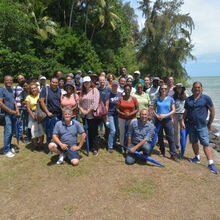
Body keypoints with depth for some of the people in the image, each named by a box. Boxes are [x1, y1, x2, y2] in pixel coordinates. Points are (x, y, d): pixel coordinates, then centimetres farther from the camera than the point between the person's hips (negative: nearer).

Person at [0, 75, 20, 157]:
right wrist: (11, 111, -15)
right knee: (8, 132, -6)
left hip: (13, 114, 7)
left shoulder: (11, 89, 13)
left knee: (11, 132, 14)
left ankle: (9, 147, 28)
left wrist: (17, 110, 4)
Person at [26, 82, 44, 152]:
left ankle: (41, 144, 16)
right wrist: (33, 117, -7)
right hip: (33, 114, 1)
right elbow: (28, 108, 2)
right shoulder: (28, 97, 5)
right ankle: (35, 145, 13)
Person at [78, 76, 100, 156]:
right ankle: (89, 146, 28)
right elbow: (79, 102, 9)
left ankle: (95, 149, 9)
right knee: (87, 132, 14)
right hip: (84, 115, 6)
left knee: (93, 133, -1)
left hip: (92, 115, -5)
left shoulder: (95, 90, -5)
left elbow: (95, 103, -14)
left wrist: (88, 111, -13)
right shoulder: (82, 92, 12)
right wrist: (82, 110, -7)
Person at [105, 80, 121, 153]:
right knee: (113, 130, -10)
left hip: (118, 114, 4)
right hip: (111, 114, -4)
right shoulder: (108, 94, -4)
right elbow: (106, 106, -5)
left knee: (116, 130, 9)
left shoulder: (120, 94, 6)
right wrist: (107, 117, -8)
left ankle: (114, 144, 29)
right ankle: (110, 147, 3)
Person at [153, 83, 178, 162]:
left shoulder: (170, 99, 0)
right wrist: (157, 116, -12)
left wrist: (165, 115, -15)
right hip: (158, 120, 1)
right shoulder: (156, 99, 2)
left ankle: (173, 155, 7)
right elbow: (154, 109, 6)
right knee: (160, 137, 11)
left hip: (167, 120, -1)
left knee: (170, 138, -2)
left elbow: (173, 110, -1)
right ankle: (162, 152, 28)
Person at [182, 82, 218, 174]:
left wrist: (210, 123, 3)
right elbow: (186, 111, 14)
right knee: (194, 142, 14)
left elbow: (212, 111, 1)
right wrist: (183, 120, 1)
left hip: (202, 126, -4)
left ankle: (211, 164, 3)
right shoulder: (188, 99, 7)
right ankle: (197, 158, 33)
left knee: (206, 144, -5)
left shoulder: (206, 98, -4)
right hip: (191, 125, 4)